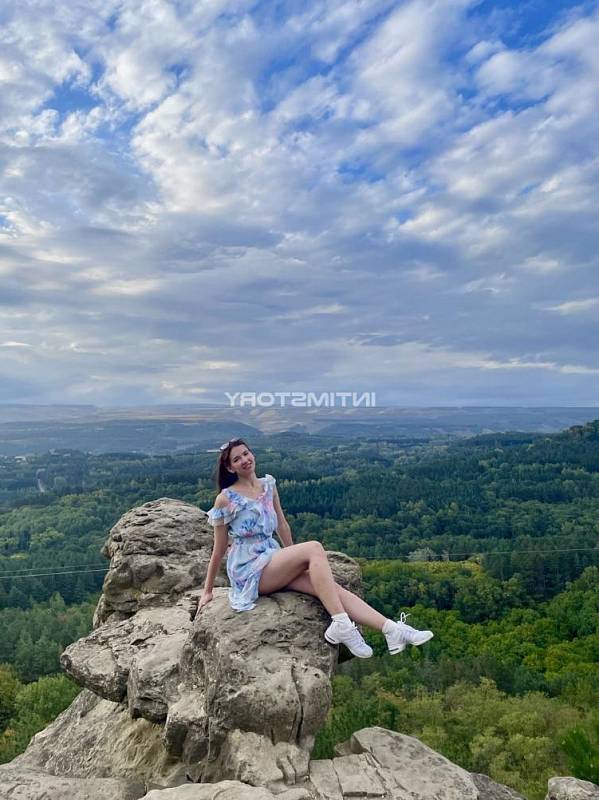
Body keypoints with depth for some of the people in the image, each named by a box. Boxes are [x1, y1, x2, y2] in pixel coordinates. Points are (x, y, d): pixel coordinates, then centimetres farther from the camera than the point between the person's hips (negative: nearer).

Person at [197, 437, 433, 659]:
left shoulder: (268, 485, 8)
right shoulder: (226, 499, -8)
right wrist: (208, 590, 4)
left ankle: (392, 629, -26)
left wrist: (292, 559, 23)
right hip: (249, 571, -5)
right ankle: (340, 625, -31)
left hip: (273, 562, 6)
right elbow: (219, 549, -1)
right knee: (314, 548, -27)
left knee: (330, 585, -18)